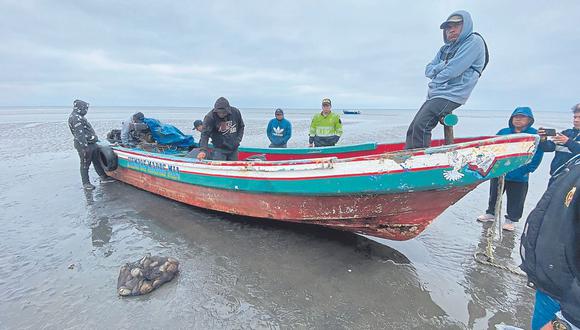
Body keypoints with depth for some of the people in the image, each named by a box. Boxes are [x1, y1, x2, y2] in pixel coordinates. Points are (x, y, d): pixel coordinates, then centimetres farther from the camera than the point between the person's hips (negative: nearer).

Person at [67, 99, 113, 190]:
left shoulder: (79, 117, 17)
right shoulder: (75, 117, -17)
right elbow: (79, 134, -24)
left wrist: (95, 139, 27)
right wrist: (84, 147, -27)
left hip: (91, 143, 10)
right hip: (85, 145, -10)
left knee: (96, 161, 16)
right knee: (85, 165, 1)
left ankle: (104, 177, 26)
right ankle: (86, 183, 10)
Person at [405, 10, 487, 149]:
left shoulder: (474, 41, -3)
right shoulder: (445, 49, 23)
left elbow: (452, 71, -15)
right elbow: (428, 70, 15)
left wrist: (435, 80, 2)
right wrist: (441, 66, -5)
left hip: (451, 95, -9)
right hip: (434, 96, 9)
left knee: (420, 126, -24)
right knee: (413, 128, 1)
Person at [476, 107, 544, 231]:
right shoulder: (503, 132, 2)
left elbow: (537, 155, -8)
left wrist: (527, 170, -15)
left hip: (519, 177, -3)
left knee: (515, 200, 9)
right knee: (494, 195, 18)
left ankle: (511, 219, 26)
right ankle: (491, 213, 36)